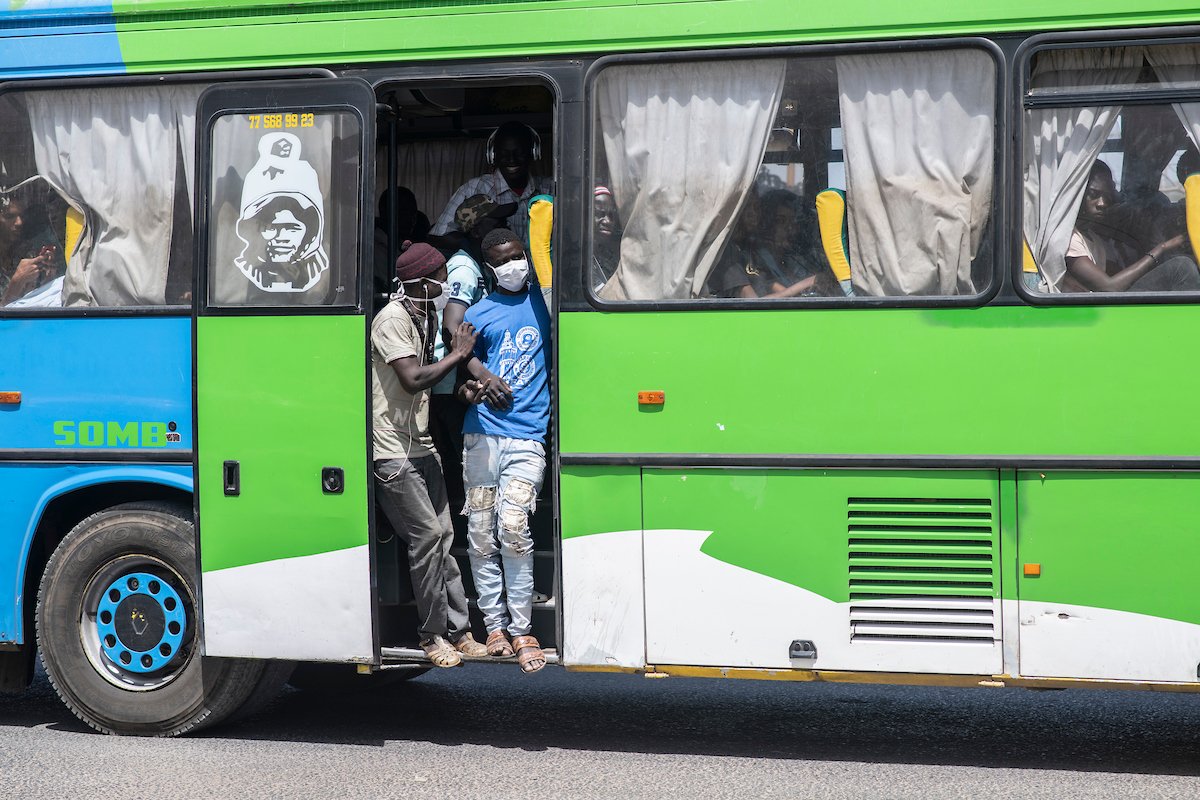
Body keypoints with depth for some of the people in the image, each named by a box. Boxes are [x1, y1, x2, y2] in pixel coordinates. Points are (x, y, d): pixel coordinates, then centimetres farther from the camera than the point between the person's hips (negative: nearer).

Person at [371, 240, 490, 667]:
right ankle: (433, 635, 2)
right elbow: (412, 379, -24)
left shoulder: (424, 317, 15)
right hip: (394, 451, -9)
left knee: (443, 535, 6)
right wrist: (457, 354, -14)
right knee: (428, 535, -9)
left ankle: (458, 631, 11)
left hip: (421, 445, 9)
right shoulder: (393, 319, -14)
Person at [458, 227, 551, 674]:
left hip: (526, 436, -2)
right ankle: (495, 626, 10)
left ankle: (521, 630, -7)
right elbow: (463, 358, 18)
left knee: (514, 529, -13)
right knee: (481, 534, 1)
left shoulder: (543, 301, 10)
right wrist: (479, 379, -6)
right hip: (481, 433, 2)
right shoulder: (478, 314, 12)